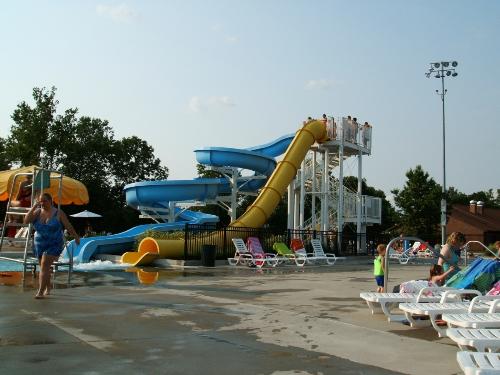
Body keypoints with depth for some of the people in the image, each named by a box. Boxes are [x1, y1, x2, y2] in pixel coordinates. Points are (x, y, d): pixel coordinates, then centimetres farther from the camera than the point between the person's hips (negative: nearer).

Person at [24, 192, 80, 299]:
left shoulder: (58, 213, -7)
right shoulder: (37, 212, 1)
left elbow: (68, 226, 2)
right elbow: (26, 221, -13)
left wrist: (76, 237, 10)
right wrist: (33, 208, -18)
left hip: (54, 245, -4)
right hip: (39, 245, 4)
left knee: (44, 265, -18)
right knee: (45, 267, 15)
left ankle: (40, 291, -21)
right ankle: (48, 289, 34)